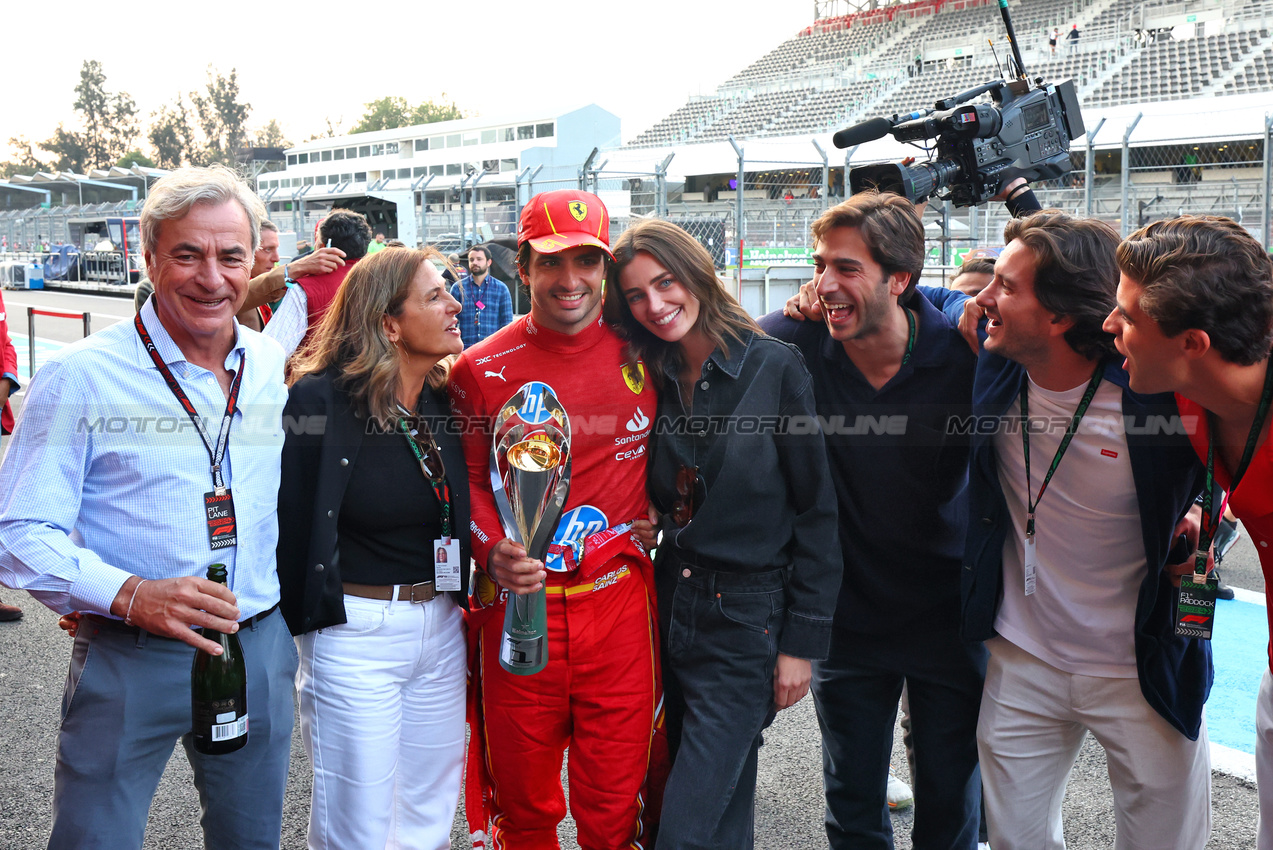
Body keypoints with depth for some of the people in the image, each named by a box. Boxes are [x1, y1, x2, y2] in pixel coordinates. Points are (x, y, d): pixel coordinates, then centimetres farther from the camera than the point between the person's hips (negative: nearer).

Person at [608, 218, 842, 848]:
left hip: (747, 626, -5)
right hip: (674, 608, 5)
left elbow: (818, 511, -10)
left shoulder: (774, 367, -10)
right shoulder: (654, 382, 5)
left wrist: (802, 641, -10)